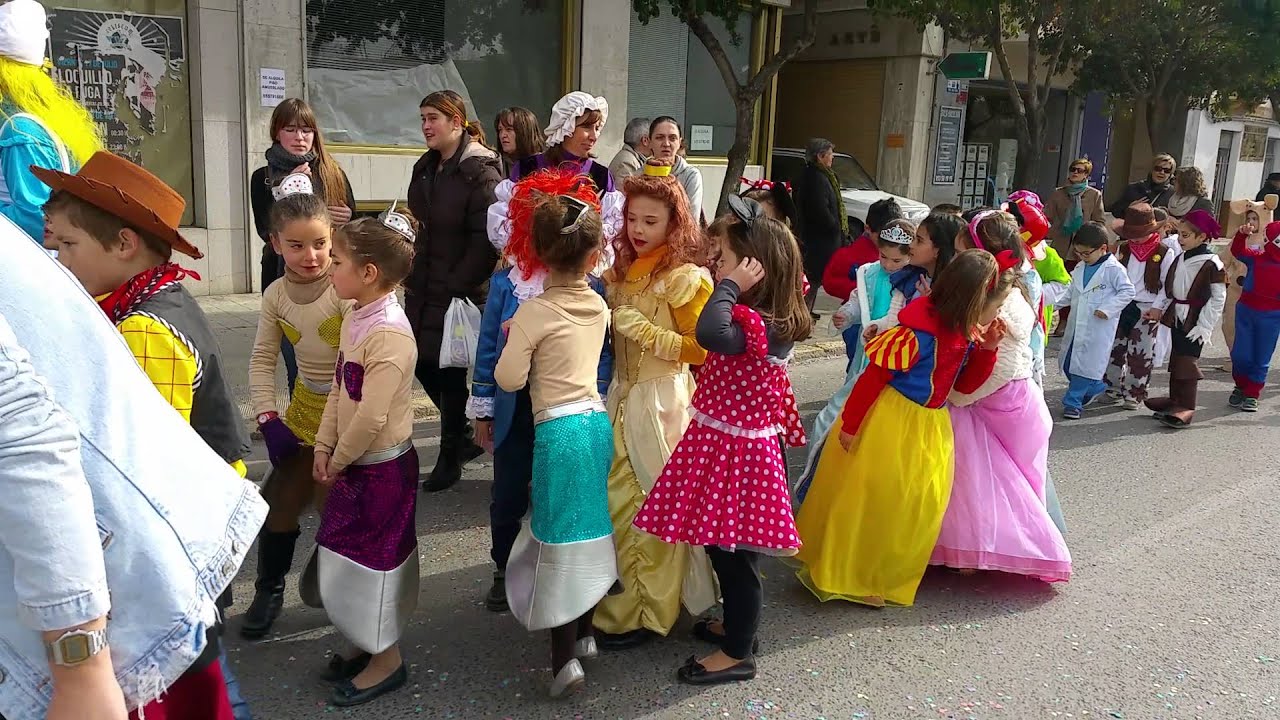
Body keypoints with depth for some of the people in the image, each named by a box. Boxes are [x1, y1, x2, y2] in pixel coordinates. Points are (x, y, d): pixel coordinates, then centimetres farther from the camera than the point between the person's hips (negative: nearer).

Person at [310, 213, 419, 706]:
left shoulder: (389, 333, -25)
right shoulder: (355, 319, 5)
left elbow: (372, 416, -26)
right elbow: (338, 392, 10)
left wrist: (337, 461, -13)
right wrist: (324, 449, 3)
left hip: (381, 466, -9)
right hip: (353, 461, 9)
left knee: (372, 558, 5)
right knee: (344, 555, 18)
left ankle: (386, 661, 23)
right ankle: (366, 644, 36)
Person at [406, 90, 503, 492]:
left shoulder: (480, 171, -12)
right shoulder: (425, 168, 13)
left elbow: (486, 238, -18)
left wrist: (459, 286, -18)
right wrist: (411, 274, 12)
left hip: (457, 291, -8)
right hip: (422, 288, 8)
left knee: (449, 370, 1)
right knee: (423, 364, 11)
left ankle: (451, 456, 18)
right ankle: (467, 436, 31)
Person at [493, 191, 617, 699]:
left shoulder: (534, 312, -12)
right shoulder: (599, 306, 5)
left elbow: (509, 379, -10)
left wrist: (512, 338, 7)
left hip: (558, 430, -6)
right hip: (596, 421, 6)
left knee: (557, 538, 1)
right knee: (586, 530, 17)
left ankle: (565, 658, 1)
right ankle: (585, 633, 30)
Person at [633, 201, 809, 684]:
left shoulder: (754, 324, -24)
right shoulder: (764, 318, 6)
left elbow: (711, 334, -44)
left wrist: (730, 286, -30)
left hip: (736, 450, -10)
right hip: (723, 443, 10)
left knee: (732, 550, 3)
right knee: (722, 545, 23)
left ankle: (738, 654, 18)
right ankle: (737, 624, 41)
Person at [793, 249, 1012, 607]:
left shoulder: (966, 334, 1)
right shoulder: (919, 334, -25)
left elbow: (965, 384, 10)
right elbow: (873, 377, -20)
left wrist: (986, 349, -6)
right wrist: (850, 426, -14)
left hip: (931, 426, 8)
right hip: (889, 422, -8)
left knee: (920, 504, 11)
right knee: (862, 499, 3)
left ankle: (886, 577, 28)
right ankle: (835, 576, 21)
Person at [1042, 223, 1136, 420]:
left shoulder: (1114, 269, -10)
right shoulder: (1080, 269, 12)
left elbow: (1127, 291, -10)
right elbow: (1068, 293, 18)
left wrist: (1107, 309, -17)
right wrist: (1045, 294, 4)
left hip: (1098, 327, -8)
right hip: (1077, 325, 8)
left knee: (1087, 363, -3)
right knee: (1068, 363, 12)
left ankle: (1073, 402, 5)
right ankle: (1095, 388, 33)